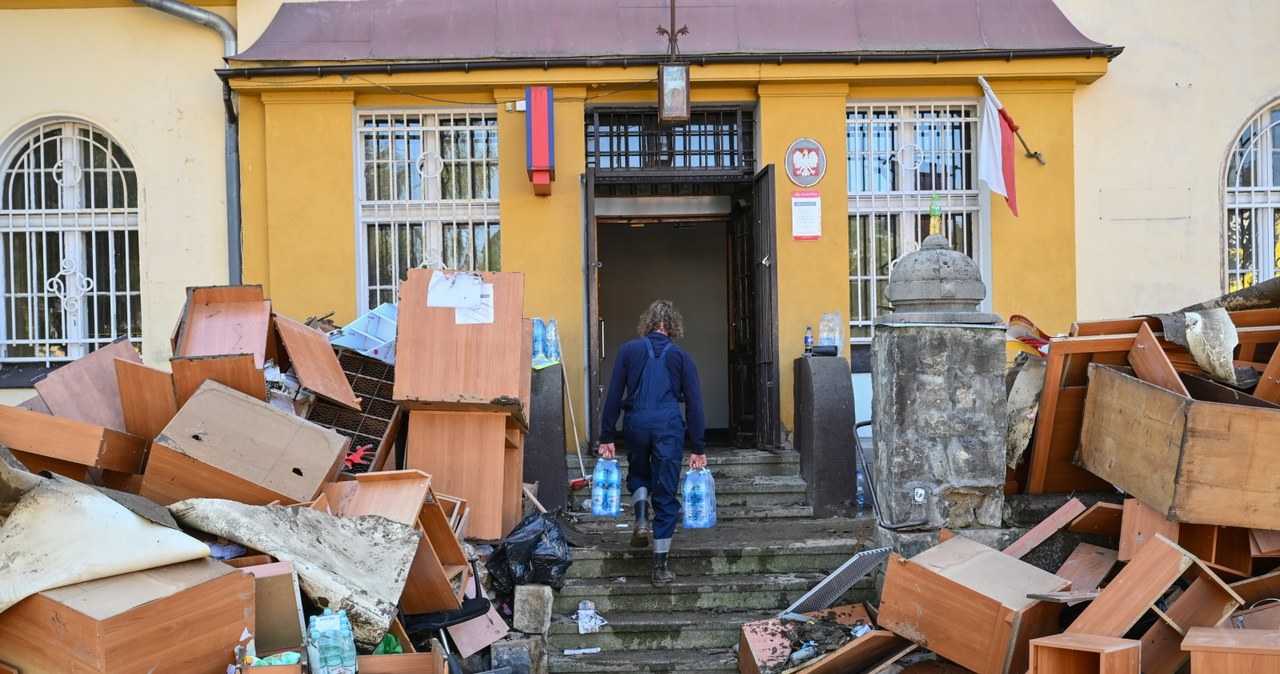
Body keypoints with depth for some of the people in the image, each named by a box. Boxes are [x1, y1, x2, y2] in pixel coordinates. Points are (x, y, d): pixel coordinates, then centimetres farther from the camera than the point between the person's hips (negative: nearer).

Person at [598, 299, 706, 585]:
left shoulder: (629, 350, 7)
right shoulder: (680, 356, 7)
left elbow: (613, 396, 4)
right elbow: (693, 403, 4)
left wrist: (606, 438, 9)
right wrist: (698, 449, 7)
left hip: (635, 423, 1)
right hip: (669, 425, -1)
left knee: (638, 475, 29)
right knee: (666, 495, 5)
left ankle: (641, 520, 2)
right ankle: (660, 567, 6)